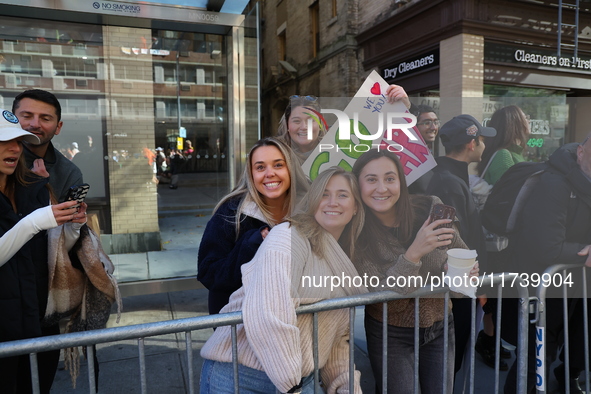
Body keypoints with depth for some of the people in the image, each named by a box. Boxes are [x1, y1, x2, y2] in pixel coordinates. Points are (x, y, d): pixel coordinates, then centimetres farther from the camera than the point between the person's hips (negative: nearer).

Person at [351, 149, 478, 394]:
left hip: (440, 328, 3)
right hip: (390, 335, -3)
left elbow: (461, 251, 3)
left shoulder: (430, 208, -15)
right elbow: (378, 295, -25)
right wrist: (414, 253, -36)